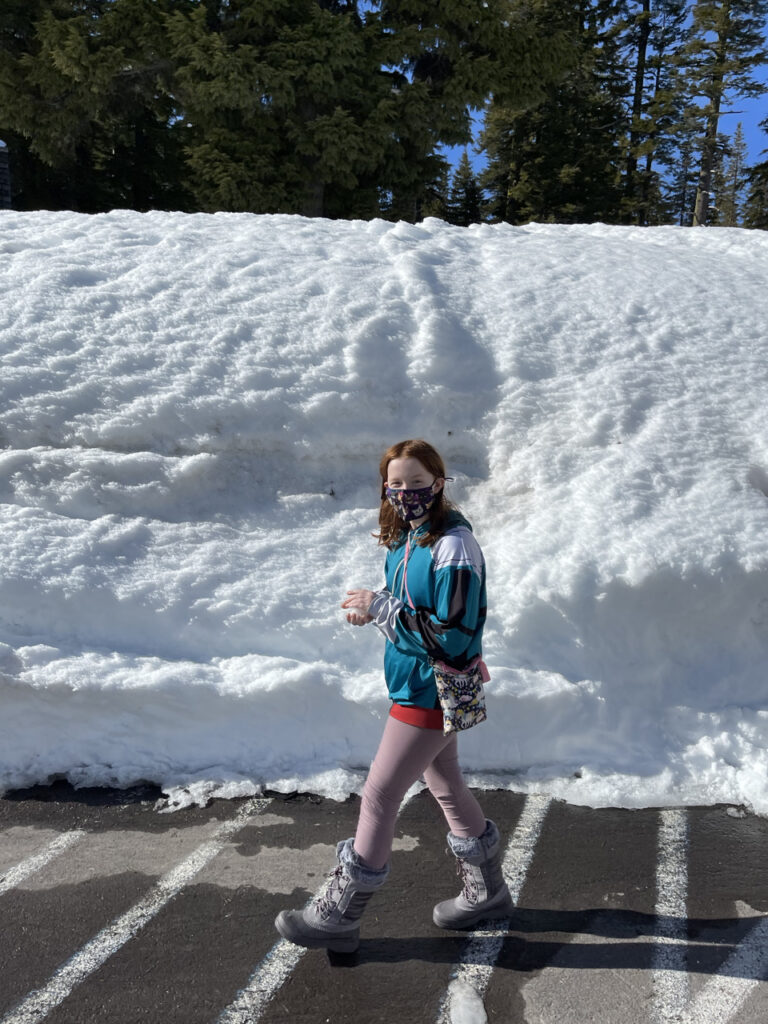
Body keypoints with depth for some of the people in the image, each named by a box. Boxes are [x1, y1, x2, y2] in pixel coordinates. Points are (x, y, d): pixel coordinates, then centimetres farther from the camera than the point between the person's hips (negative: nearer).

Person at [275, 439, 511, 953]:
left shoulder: (453, 546, -23)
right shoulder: (408, 538, 5)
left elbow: (454, 635, -26)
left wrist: (381, 608, -24)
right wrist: (373, 607, -5)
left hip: (432, 690, -10)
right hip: (421, 685, 10)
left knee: (379, 795, -1)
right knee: (444, 784, 21)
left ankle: (337, 915, 16)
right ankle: (488, 891, 41)